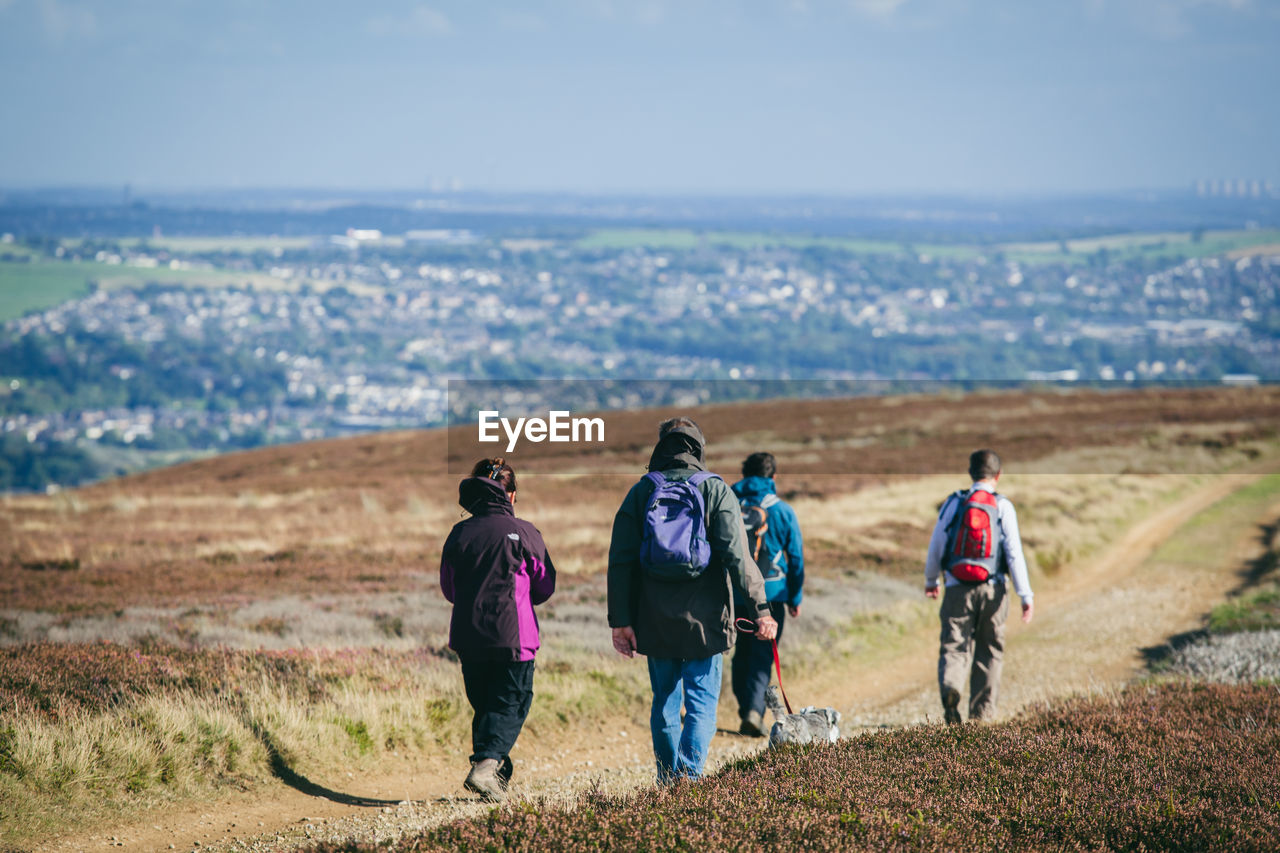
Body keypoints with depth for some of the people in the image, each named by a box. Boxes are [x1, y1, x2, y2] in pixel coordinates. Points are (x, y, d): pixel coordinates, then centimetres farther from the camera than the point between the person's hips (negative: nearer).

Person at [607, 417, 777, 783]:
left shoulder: (640, 492, 4)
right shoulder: (716, 490, -3)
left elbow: (621, 561, 0)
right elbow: (738, 557, -11)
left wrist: (620, 620, 2)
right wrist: (760, 609, -8)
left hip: (655, 622, 2)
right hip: (704, 620, -2)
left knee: (664, 702, 14)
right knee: (702, 702, 2)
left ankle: (668, 782, 18)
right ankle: (689, 777, -12)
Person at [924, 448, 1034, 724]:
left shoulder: (953, 503, 4)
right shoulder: (1002, 506, -1)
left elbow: (935, 546, 8)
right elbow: (1014, 553, -6)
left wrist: (930, 581, 26)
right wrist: (1026, 596, -4)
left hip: (957, 589, 0)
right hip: (992, 590, 0)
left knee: (954, 647, 1)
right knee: (989, 651, 13)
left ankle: (949, 687, -29)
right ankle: (981, 711, 14)